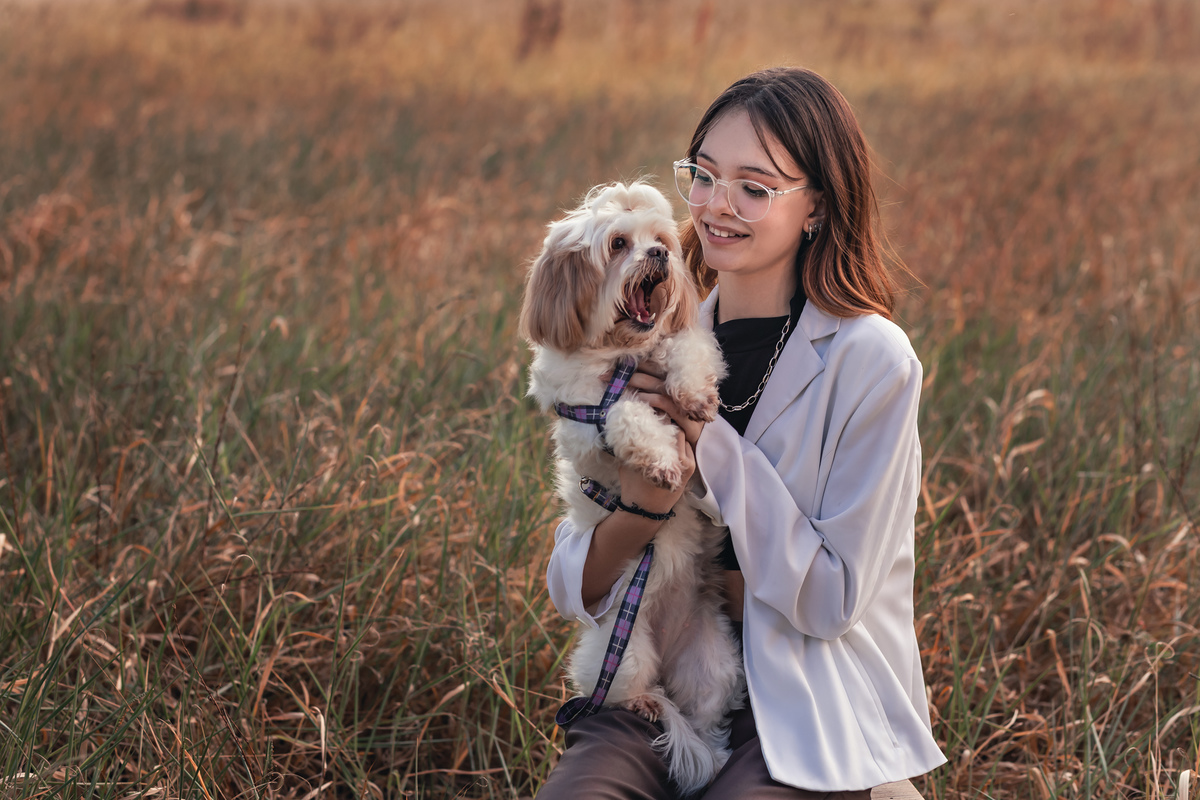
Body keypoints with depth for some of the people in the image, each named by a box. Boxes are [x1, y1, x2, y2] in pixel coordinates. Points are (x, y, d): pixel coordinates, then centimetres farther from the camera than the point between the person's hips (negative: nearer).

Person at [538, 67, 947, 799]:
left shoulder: (869, 360, -8)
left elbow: (832, 598, -11)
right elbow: (574, 590, 3)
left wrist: (712, 445, -15)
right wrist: (643, 508, -19)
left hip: (815, 719, -3)